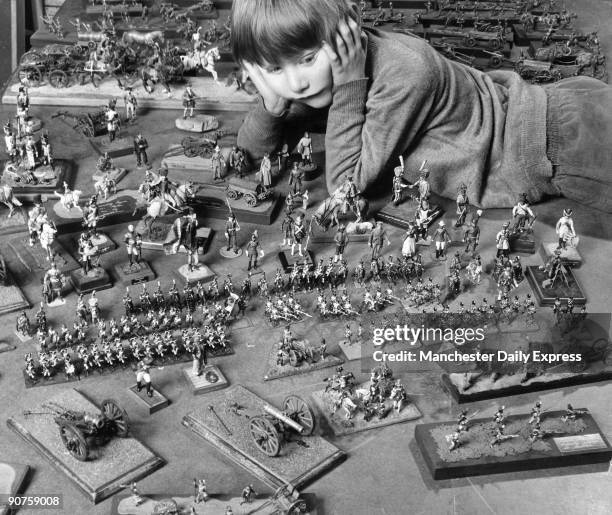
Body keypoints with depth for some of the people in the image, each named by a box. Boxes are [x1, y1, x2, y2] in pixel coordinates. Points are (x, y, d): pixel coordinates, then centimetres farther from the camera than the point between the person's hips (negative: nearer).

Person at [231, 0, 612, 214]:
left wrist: (348, 87, -30)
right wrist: (273, 103, -20)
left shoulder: (402, 74, -32)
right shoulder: (326, 69, -7)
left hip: (560, 135, -7)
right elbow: (252, 149, 0)